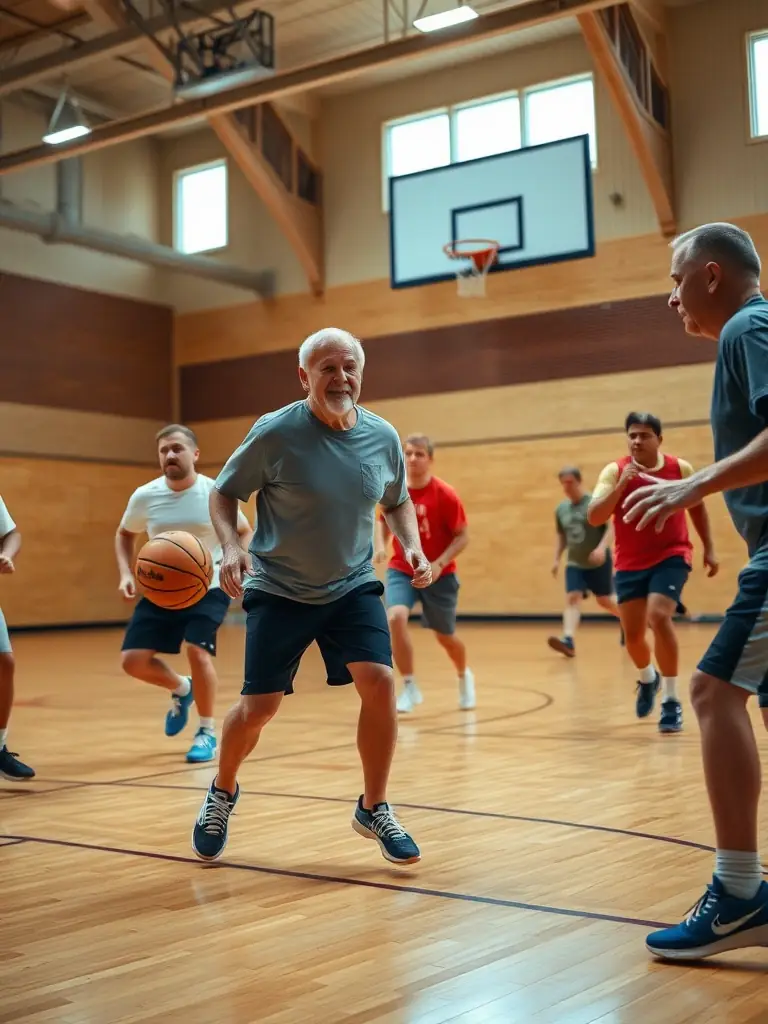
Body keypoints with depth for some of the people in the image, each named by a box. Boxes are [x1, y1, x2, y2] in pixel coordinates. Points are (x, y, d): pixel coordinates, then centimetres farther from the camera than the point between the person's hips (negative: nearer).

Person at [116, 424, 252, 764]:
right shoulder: (144, 496, -8)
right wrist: (126, 573, -3)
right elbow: (124, 534, 12)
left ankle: (207, 733, -3)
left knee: (196, 649, -25)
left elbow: (245, 532, 1)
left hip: (208, 589, -3)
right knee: (133, 660, -6)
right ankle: (181, 689, 28)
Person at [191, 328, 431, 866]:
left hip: (354, 586, 3)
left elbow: (398, 501, 13)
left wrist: (413, 545, -4)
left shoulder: (383, 436, -5)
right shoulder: (276, 432, -16)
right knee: (259, 706, -1)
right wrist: (231, 545, -22)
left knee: (379, 682, -15)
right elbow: (223, 493, -4)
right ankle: (223, 792, 31)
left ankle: (374, 809, 6)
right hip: (279, 590, -2)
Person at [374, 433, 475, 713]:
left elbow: (462, 536, -13)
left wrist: (439, 564, -25)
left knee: (445, 636, 11)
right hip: (401, 570, 2)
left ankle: (464, 677, 45)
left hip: (439, 574, -2)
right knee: (395, 618, -25)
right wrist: (380, 546, -9)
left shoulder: (445, 495, -17)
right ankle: (410, 687, -11)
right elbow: (383, 521, 11)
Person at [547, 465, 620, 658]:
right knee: (572, 598, -13)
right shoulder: (561, 509, 7)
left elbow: (612, 526, -16)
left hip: (599, 563, -4)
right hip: (574, 564, 4)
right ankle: (568, 641, -26)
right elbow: (560, 535, 19)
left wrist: (602, 547, -29)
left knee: (605, 600, 7)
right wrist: (556, 559, 11)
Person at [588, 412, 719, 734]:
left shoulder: (680, 468, -4)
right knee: (632, 634, 4)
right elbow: (594, 517, -19)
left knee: (659, 617, -23)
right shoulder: (615, 471, -9)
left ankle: (671, 700, -10)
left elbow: (697, 506, 13)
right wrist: (621, 485, -31)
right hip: (631, 563, 2)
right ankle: (648, 679, 40)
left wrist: (709, 549, 12)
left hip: (672, 556, -1)